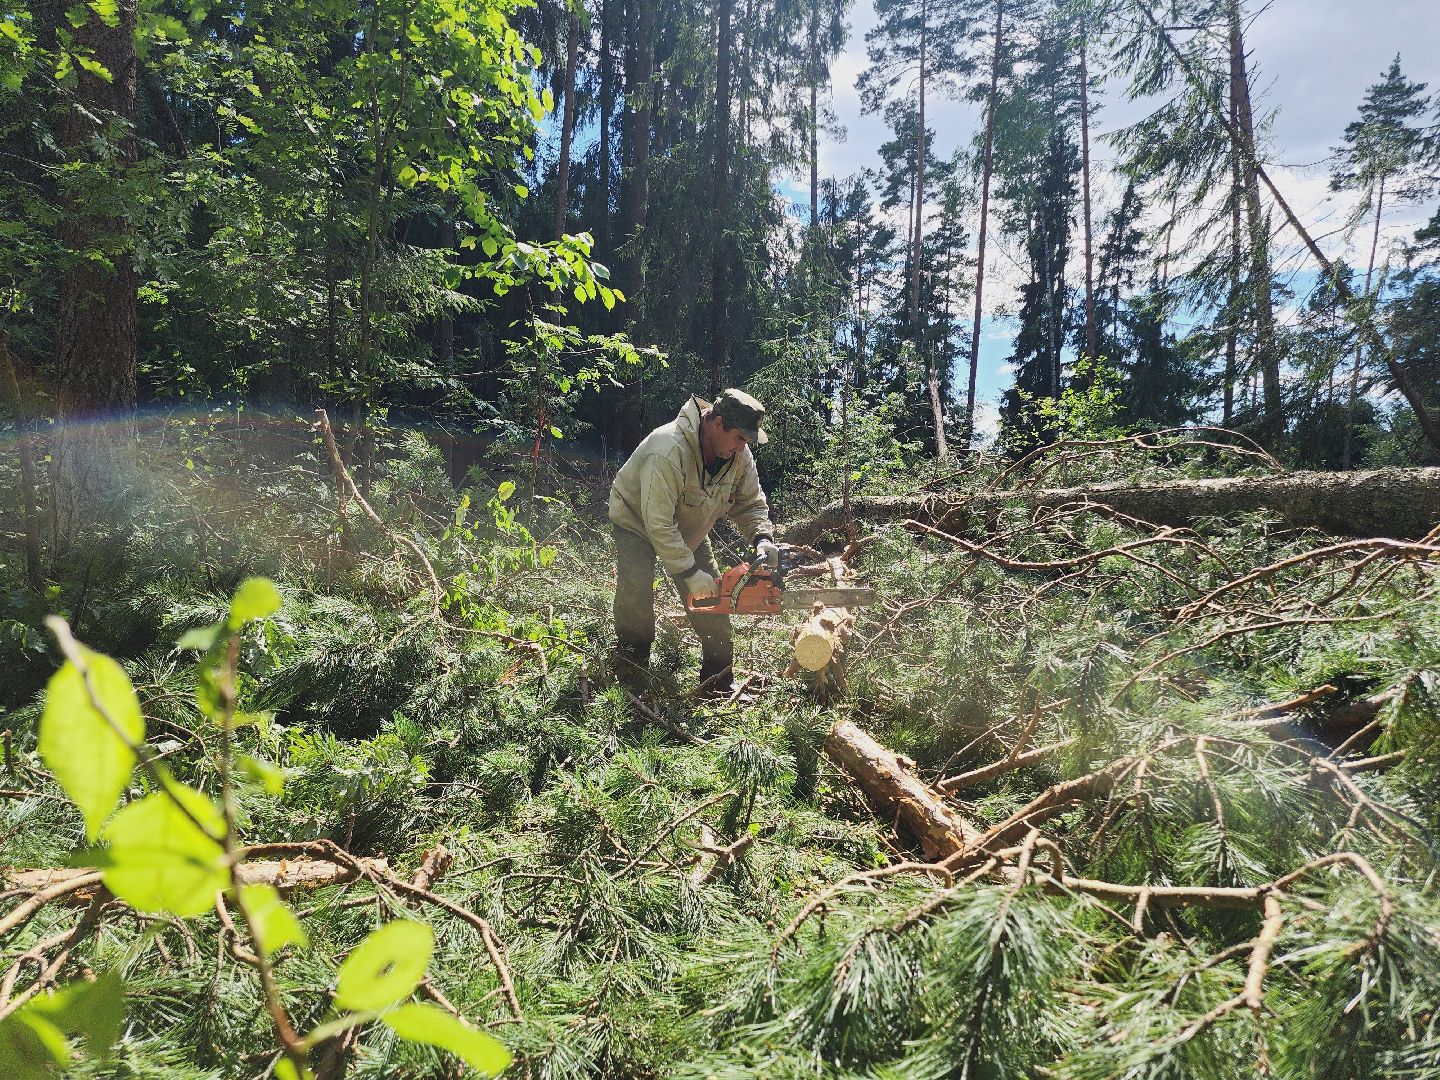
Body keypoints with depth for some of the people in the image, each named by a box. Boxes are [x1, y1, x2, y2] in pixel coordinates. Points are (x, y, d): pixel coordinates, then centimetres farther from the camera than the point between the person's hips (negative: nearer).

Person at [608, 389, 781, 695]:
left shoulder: (739, 455, -18)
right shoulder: (668, 451, -40)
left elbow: (750, 503, -6)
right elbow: (659, 524, -38)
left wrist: (762, 538, -25)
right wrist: (690, 573, -35)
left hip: (689, 531, 6)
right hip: (637, 523, -6)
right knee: (636, 600, -22)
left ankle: (719, 685, 12)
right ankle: (631, 682, -6)